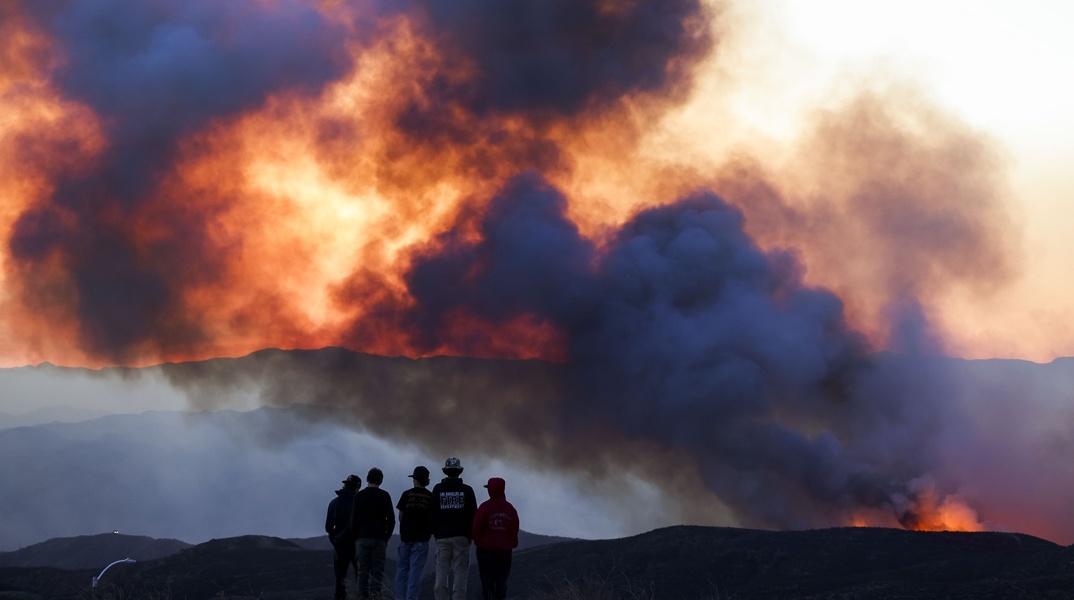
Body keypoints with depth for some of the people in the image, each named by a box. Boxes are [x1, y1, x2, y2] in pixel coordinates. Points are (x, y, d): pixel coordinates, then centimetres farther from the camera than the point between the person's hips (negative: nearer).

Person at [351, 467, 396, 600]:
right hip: (379, 538, -1)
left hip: (363, 538, 1)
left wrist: (356, 536, 10)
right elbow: (391, 519, -1)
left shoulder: (359, 495, 2)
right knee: (377, 571, -1)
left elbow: (354, 518, 0)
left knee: (363, 570, 4)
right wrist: (387, 536, 10)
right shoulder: (384, 496, 0)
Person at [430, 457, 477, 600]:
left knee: (441, 573, 2)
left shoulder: (438, 489, 2)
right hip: (461, 537, -1)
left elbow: (432, 513, 4)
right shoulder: (467, 490, 0)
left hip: (442, 537, 1)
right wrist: (470, 534, 12)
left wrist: (435, 533, 13)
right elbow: (473, 515, 2)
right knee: (460, 573, -2)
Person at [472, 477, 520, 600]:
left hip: (486, 549, -3)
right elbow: (515, 529, 5)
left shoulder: (485, 507, -12)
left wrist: (477, 541, 7)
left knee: (487, 578, 5)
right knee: (501, 579, 7)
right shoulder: (510, 508, 0)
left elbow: (477, 527, -10)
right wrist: (512, 543, 18)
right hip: (505, 549, 3)